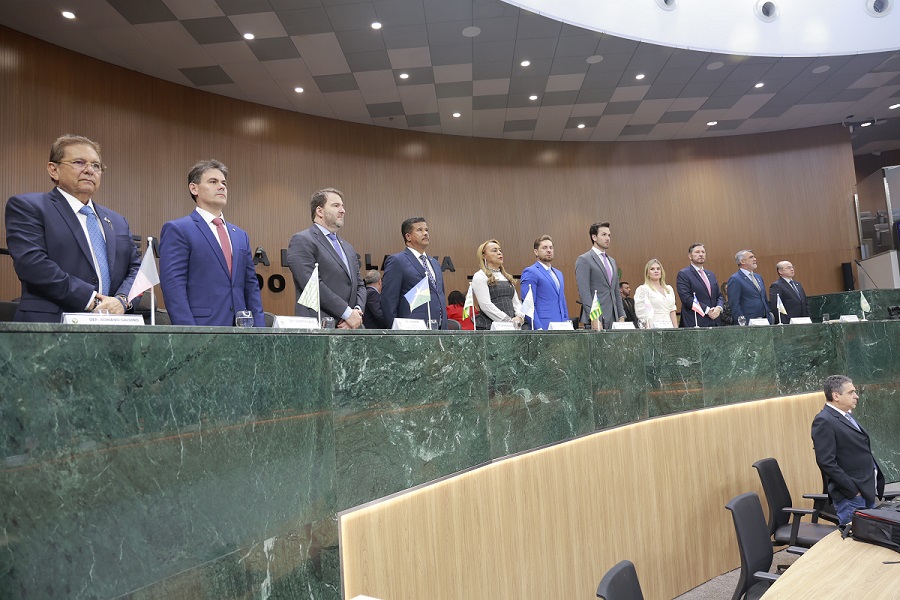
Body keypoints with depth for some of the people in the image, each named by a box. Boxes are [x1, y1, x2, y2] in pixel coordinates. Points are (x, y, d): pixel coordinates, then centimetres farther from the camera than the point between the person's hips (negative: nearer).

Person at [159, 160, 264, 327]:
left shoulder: (240, 235, 16)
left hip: (241, 328, 6)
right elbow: (173, 286, -10)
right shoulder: (177, 230, -2)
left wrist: (259, 328, 4)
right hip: (201, 327, -5)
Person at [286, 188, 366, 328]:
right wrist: (347, 313, -15)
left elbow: (359, 285, 17)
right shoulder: (302, 241, -4)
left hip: (349, 327, 7)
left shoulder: (348, 247, 20)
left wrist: (357, 311, -3)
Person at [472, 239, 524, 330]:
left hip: (510, 326, 6)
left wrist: (519, 316, -3)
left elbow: (516, 302, 19)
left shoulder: (507, 277, 22)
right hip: (488, 327, -6)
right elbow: (486, 305, -12)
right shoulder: (479, 276, -1)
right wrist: (509, 320, -15)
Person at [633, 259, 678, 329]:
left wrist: (676, 328, 8)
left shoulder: (669, 289, 18)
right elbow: (642, 314, -6)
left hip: (669, 326, 5)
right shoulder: (642, 289, -1)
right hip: (653, 327, -5)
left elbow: (672, 311, 16)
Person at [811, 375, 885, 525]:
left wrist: (877, 479, 13)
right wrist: (852, 489, -19)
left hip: (867, 492, 10)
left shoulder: (847, 417, 14)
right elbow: (827, 463, -22)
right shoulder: (824, 421, -17)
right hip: (851, 496, -9)